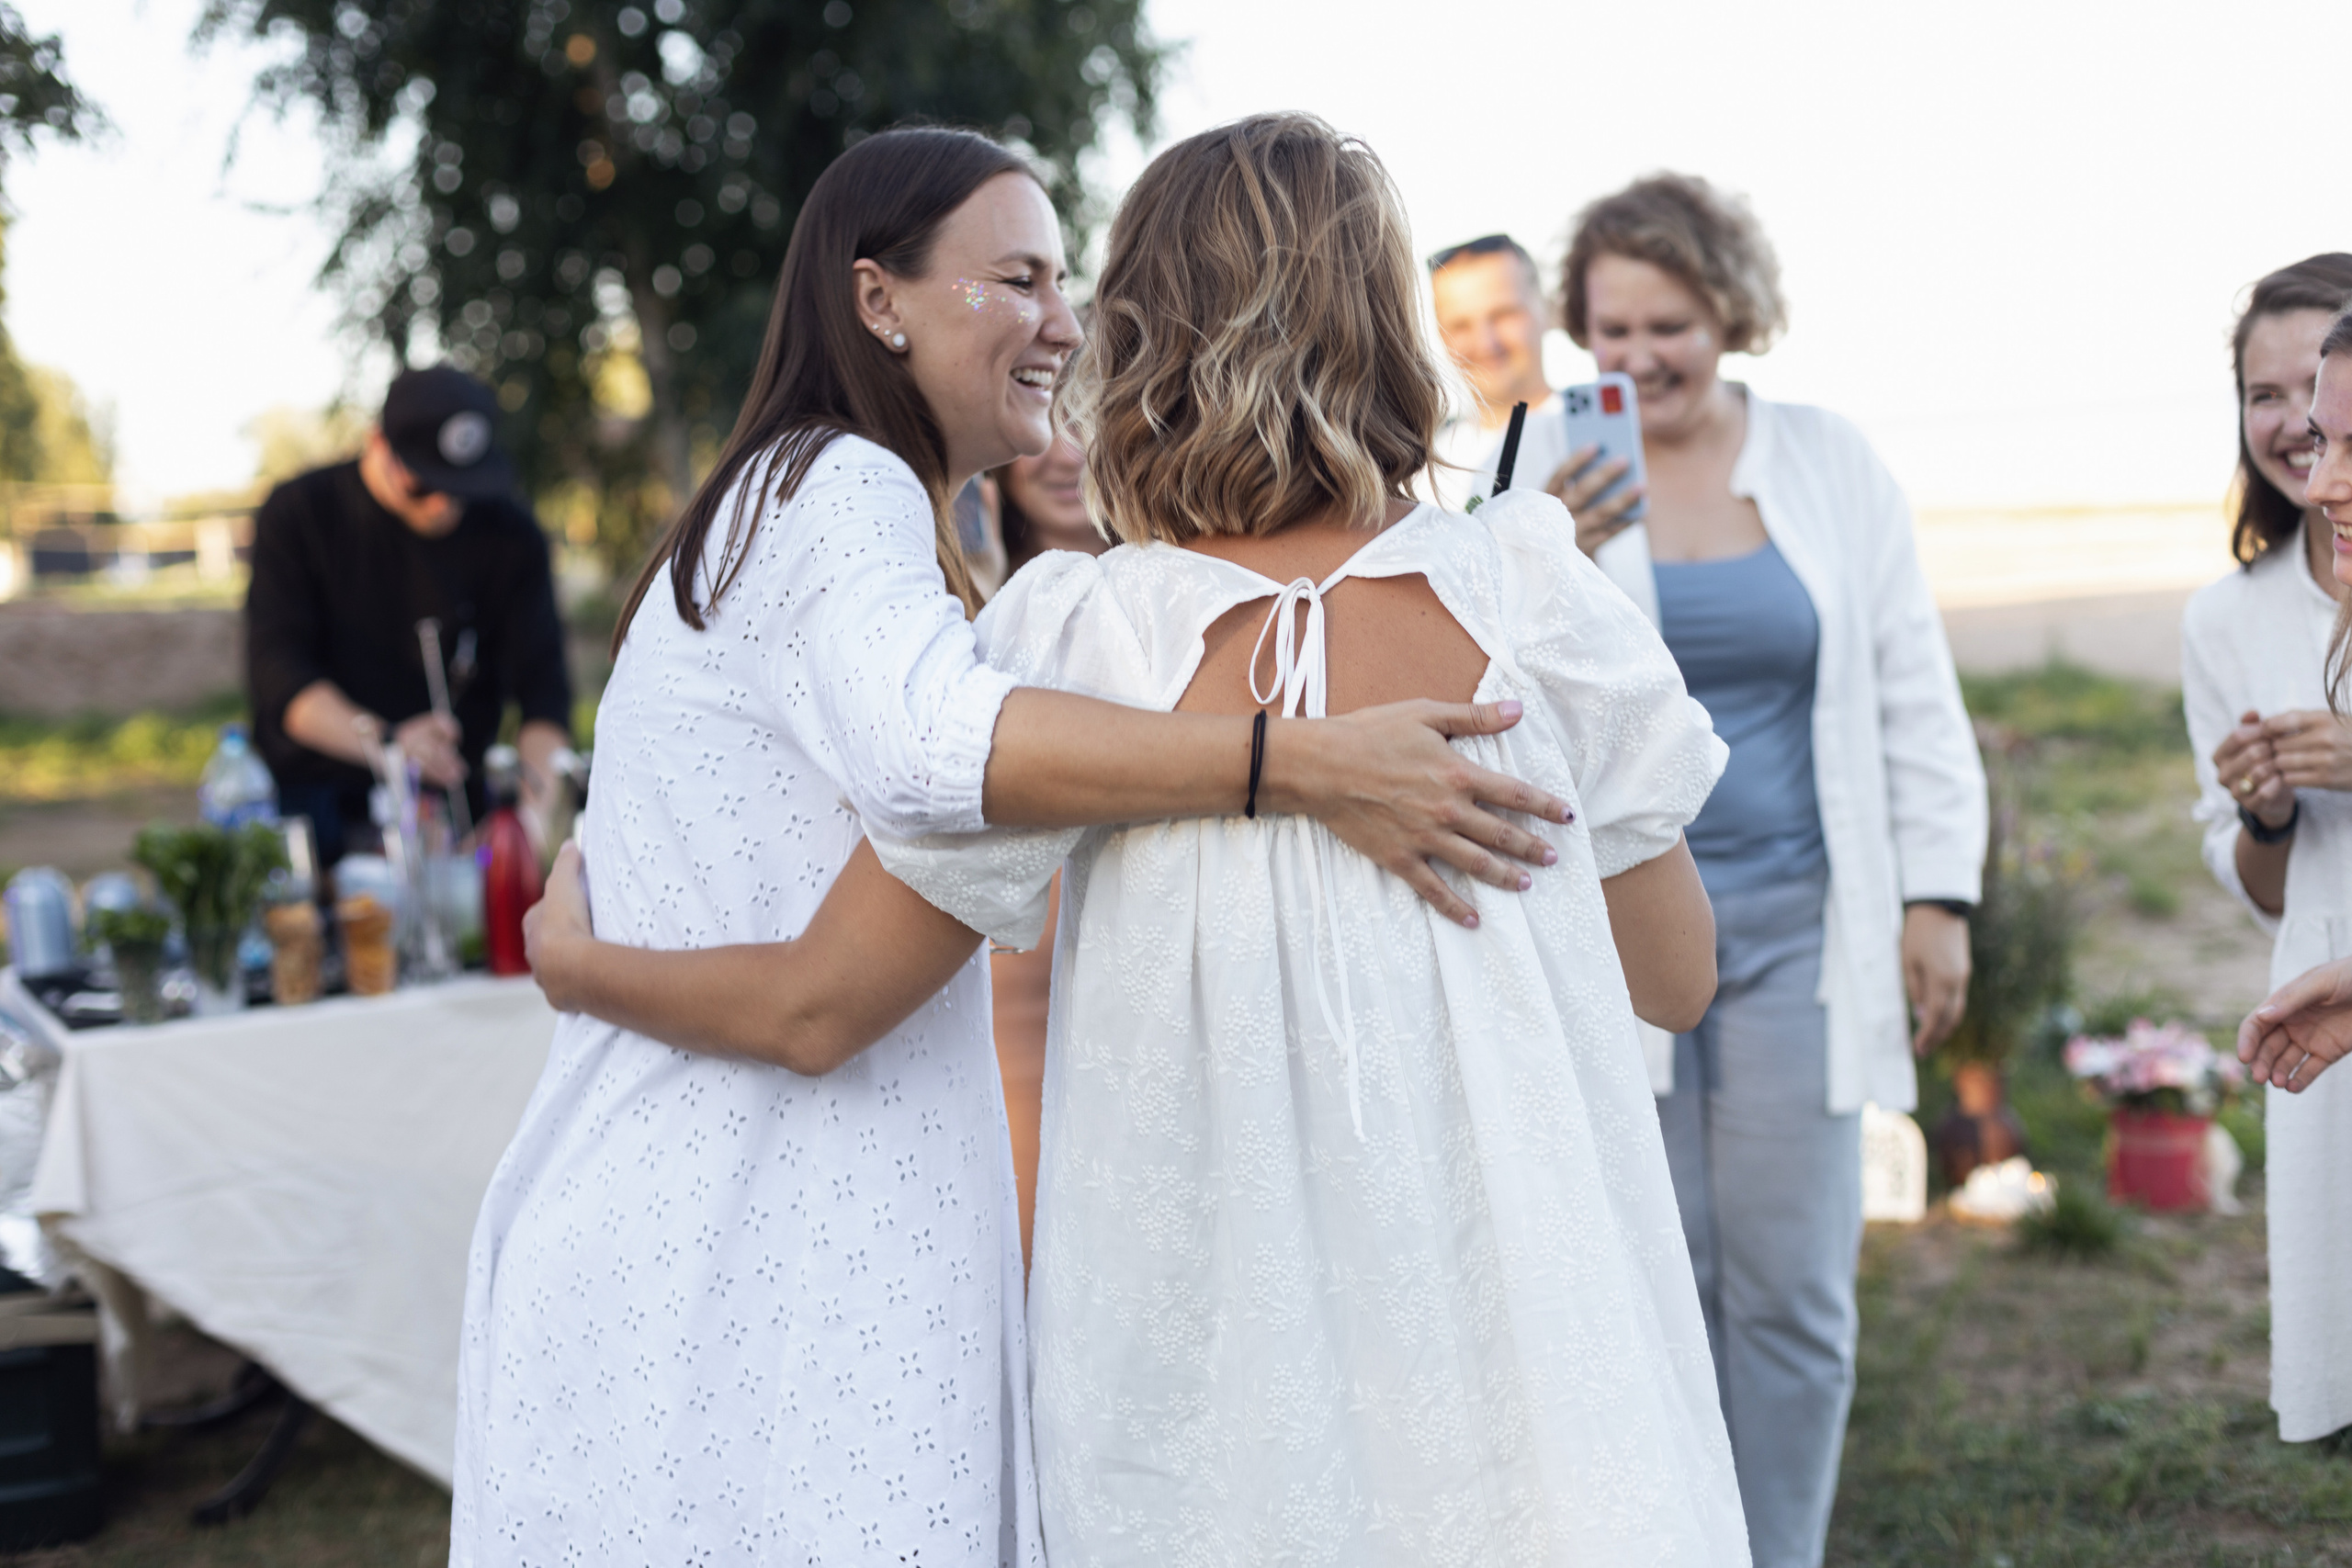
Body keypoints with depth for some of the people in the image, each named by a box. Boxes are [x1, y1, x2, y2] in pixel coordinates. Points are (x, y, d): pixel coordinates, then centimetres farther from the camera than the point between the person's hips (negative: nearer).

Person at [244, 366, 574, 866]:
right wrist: (382, 740, -29)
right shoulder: (298, 512, -1)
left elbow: (542, 687, -3)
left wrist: (540, 796, -24)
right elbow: (277, 673, -10)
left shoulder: (510, 536, 4)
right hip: (308, 795, -2)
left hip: (447, 796, 2)